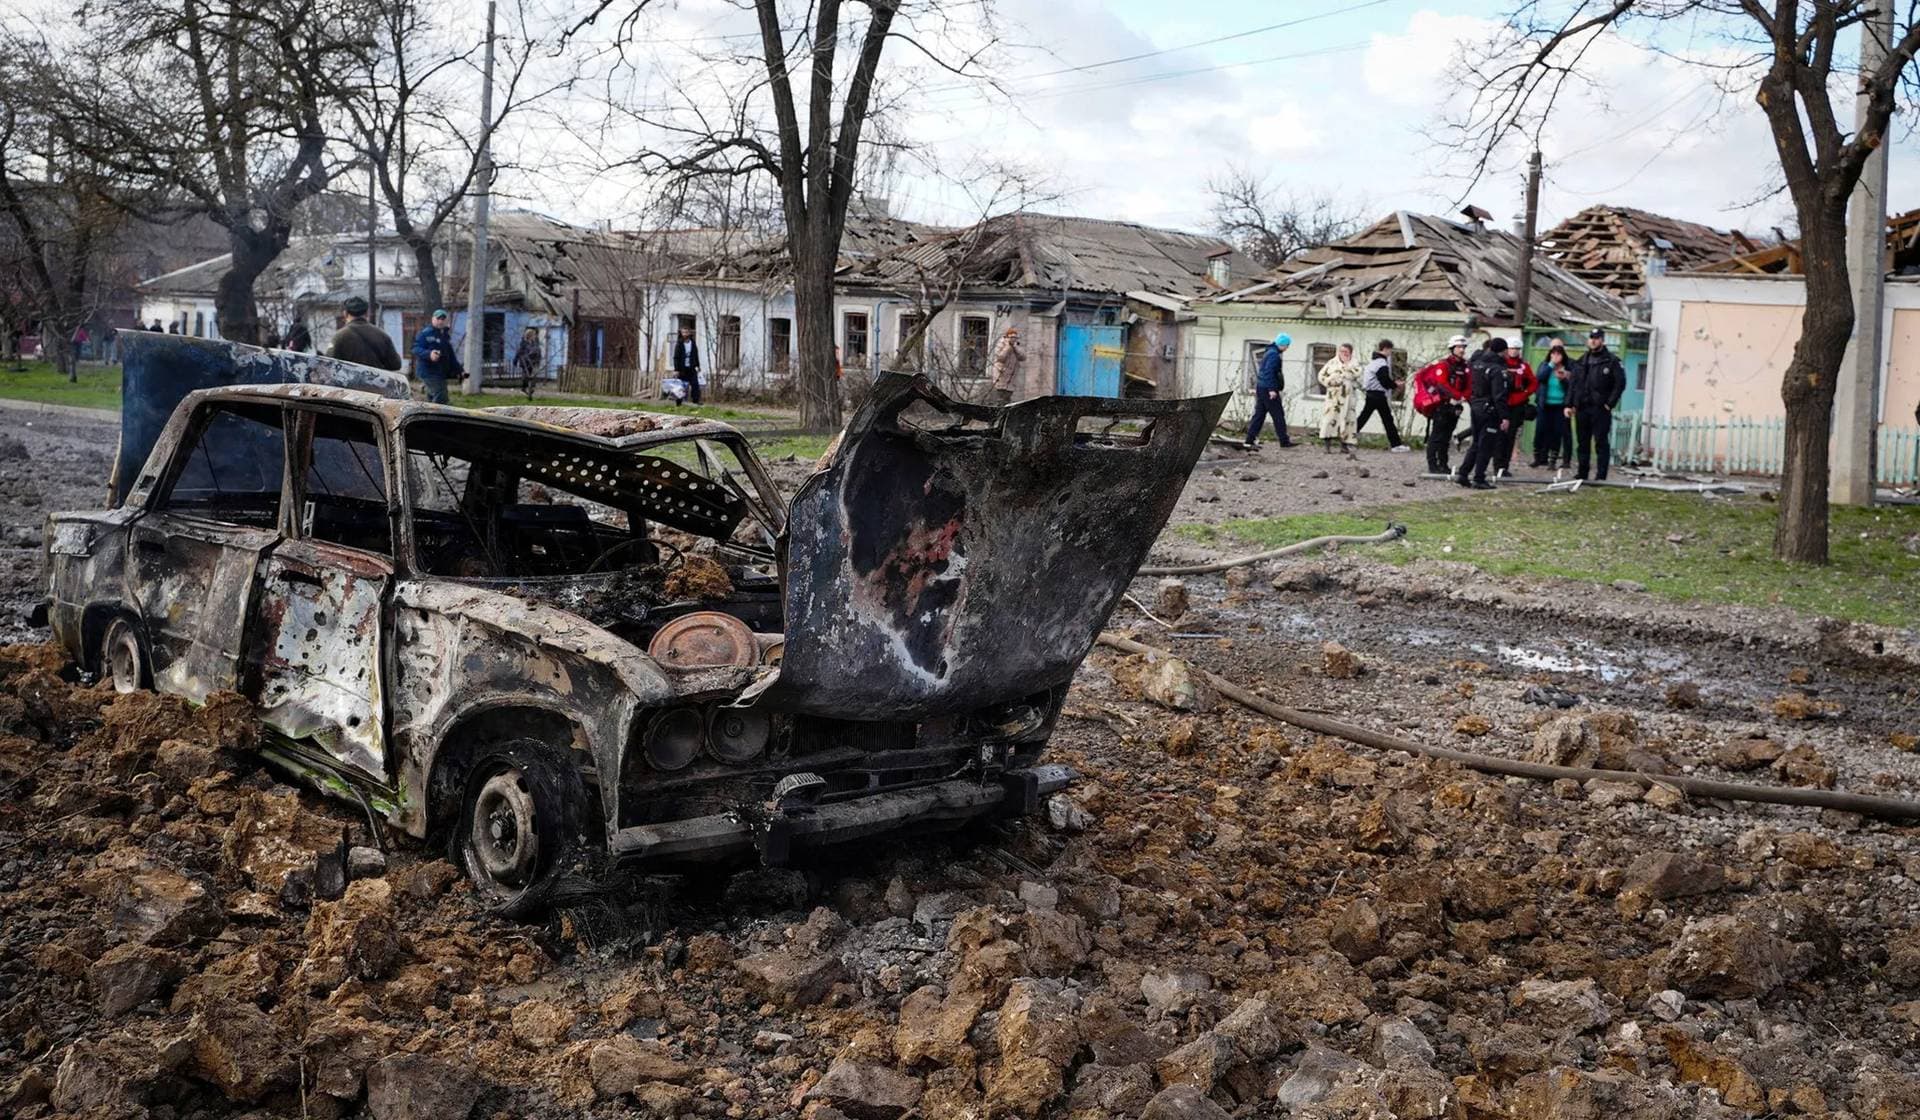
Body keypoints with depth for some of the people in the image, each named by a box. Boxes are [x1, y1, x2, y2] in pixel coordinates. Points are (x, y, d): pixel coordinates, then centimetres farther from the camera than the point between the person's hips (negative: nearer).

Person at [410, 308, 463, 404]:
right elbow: (416, 348, -18)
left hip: (441, 373, 9)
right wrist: (429, 354, -35)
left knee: (432, 398, 15)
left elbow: (451, 356, 28)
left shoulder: (446, 335, 20)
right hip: (428, 371, -9)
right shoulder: (425, 333, -9)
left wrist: (459, 369, 22)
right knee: (441, 399, -19)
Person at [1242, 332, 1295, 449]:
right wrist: (1272, 389, -25)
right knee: (1278, 415, -3)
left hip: (1261, 388, 10)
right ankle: (1284, 441, 2)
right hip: (1268, 389, -10)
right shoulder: (1274, 354, -14)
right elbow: (1269, 372, -22)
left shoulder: (1269, 352, 18)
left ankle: (1250, 440, 6)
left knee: (1259, 415, 8)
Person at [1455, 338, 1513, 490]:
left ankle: (1462, 474, 13)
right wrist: (1504, 417, -17)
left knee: (1476, 444, 17)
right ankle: (1479, 479, 2)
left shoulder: (1476, 362, 6)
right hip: (1489, 410, -7)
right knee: (1486, 446, 0)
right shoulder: (1497, 370, -17)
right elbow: (1499, 396, -19)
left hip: (1475, 407, 7)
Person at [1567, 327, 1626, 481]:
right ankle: (1582, 473, 17)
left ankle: (1601, 476, -6)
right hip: (1581, 408, 5)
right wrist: (1569, 404, 8)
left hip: (1600, 409, -5)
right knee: (1582, 443, 10)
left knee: (1601, 442, -6)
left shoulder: (1611, 361, -1)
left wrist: (1610, 403, -11)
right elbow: (1572, 384, 16)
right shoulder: (1581, 361, 16)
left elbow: (1620, 383, -6)